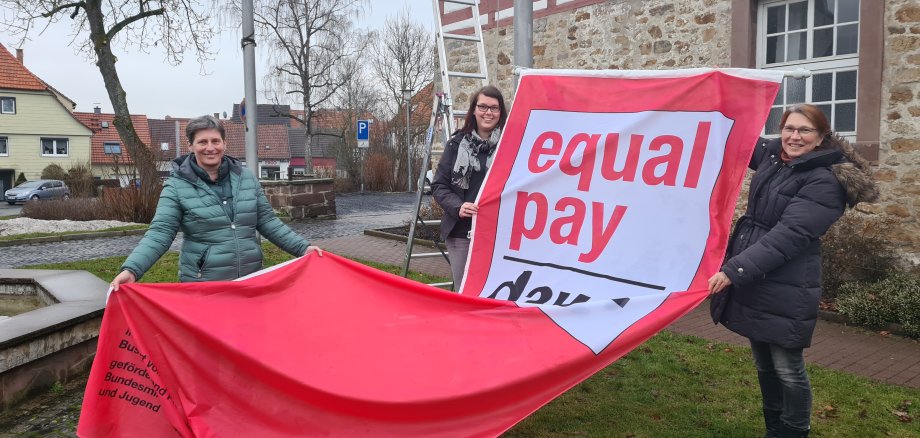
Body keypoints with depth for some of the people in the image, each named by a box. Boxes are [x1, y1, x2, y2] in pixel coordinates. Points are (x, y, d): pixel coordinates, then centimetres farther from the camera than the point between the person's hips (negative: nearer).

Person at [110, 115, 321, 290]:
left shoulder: (246, 177, 6)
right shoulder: (177, 186, -5)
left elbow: (268, 222, 9)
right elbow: (159, 234, -11)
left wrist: (302, 247, 1)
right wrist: (131, 270, -25)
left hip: (251, 282, 4)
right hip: (202, 287, -3)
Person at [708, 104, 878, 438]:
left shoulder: (825, 181, -13)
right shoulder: (773, 155, 10)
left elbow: (787, 236, -22)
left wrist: (733, 270, -26)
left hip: (785, 292, -7)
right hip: (754, 284, 7)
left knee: (787, 369, 2)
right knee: (764, 366, 17)